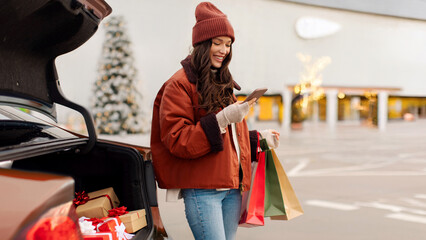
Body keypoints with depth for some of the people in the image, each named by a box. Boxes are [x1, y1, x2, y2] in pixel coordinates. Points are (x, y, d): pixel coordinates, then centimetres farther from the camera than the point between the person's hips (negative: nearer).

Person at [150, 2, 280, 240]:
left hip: (232, 187, 8)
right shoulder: (180, 84, -6)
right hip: (201, 189, -8)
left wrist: (258, 138, 17)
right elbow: (177, 141, -16)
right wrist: (221, 120, -24)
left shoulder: (224, 84, 20)